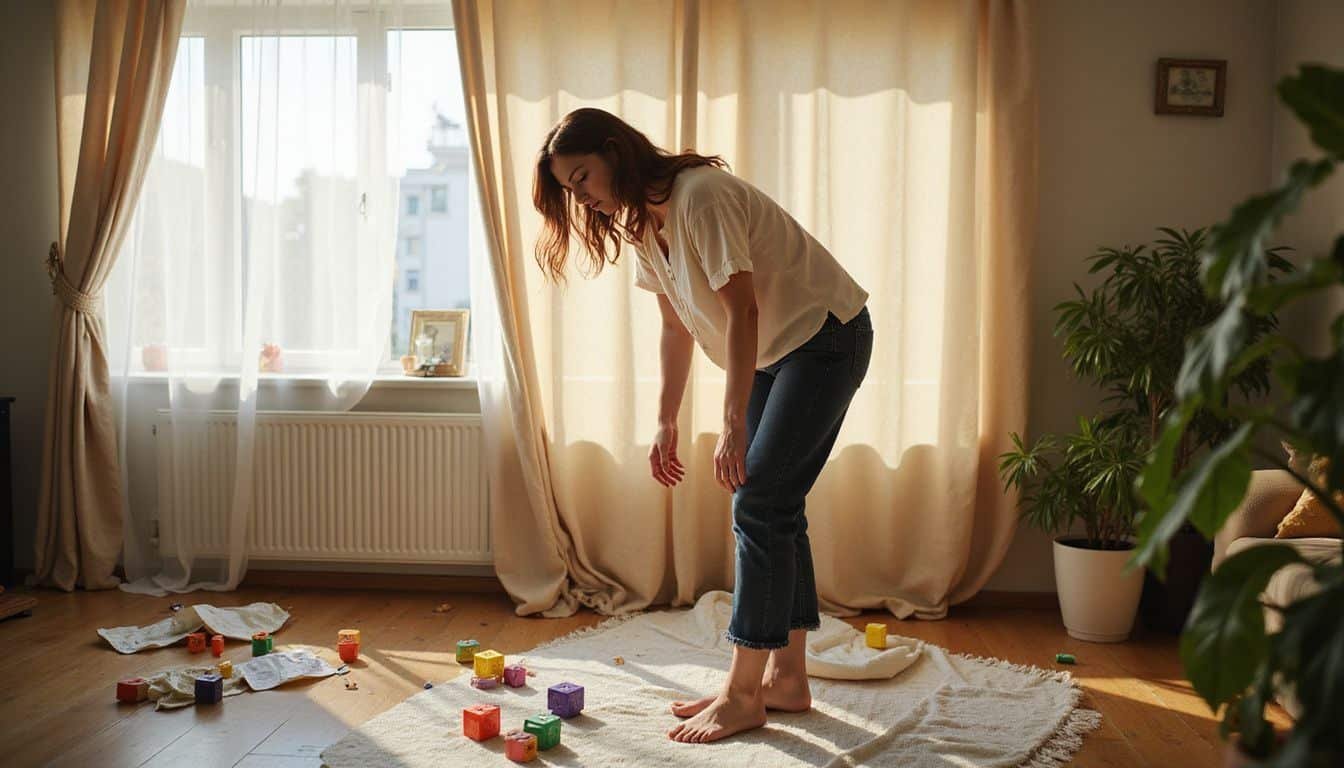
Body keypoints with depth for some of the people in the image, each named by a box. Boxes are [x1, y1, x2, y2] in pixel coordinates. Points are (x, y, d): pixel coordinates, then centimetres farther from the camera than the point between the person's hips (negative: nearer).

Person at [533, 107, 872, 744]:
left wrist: (733, 423, -28)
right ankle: (786, 677, 15)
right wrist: (665, 424, 8)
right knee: (773, 506, 7)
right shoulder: (640, 223, 4)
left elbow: (742, 311, -27)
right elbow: (676, 328, 10)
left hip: (826, 335, -9)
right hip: (773, 351, 9)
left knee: (759, 504, -12)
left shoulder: (700, 195, -24)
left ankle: (743, 693, -5)